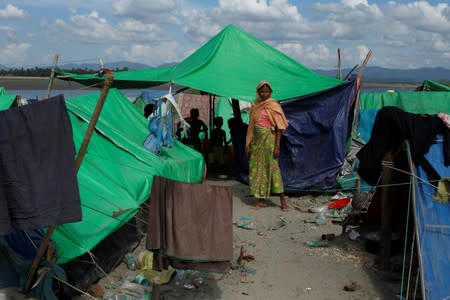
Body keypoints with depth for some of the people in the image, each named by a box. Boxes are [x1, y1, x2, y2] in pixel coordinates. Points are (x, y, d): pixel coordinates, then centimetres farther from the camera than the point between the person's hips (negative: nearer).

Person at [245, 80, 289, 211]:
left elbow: (279, 128, -9)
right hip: (257, 141, 6)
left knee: (272, 168, -8)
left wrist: (277, 146, -16)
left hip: (268, 140, -6)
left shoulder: (274, 106, -5)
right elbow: (251, 126, 14)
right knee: (257, 168, 6)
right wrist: (248, 144, 11)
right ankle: (261, 199, 14)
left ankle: (283, 200, -3)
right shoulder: (255, 106, 11)